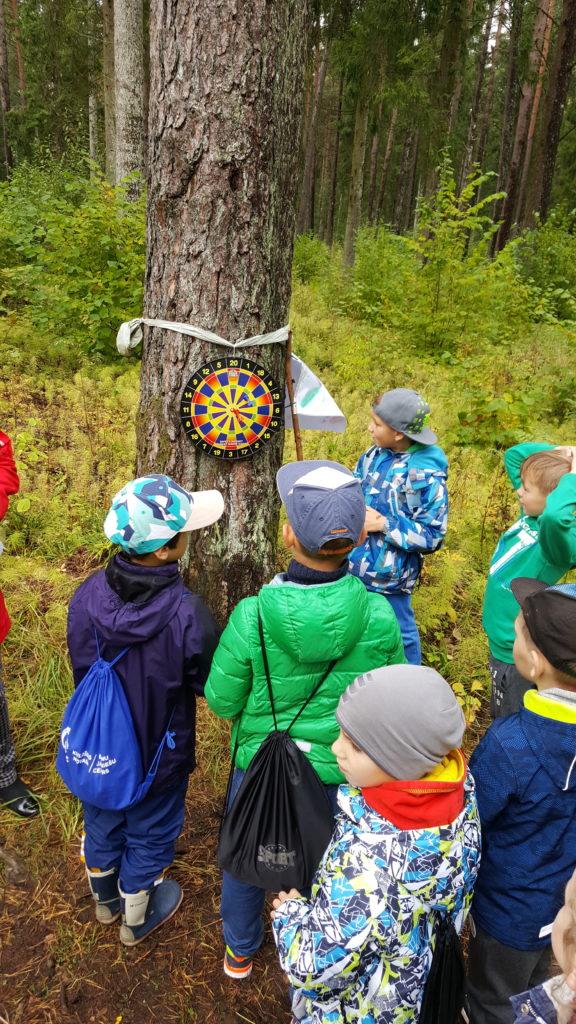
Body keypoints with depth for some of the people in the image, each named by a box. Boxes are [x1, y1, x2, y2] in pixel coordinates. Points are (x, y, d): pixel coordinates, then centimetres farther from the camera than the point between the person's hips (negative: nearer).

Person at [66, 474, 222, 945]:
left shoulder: (86, 596, -21)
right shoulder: (186, 615, -35)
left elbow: (82, 667, -5)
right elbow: (210, 683, -19)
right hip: (157, 755, -4)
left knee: (102, 818, 29)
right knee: (149, 831, 24)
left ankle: (105, 898, 58)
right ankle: (137, 917, 50)